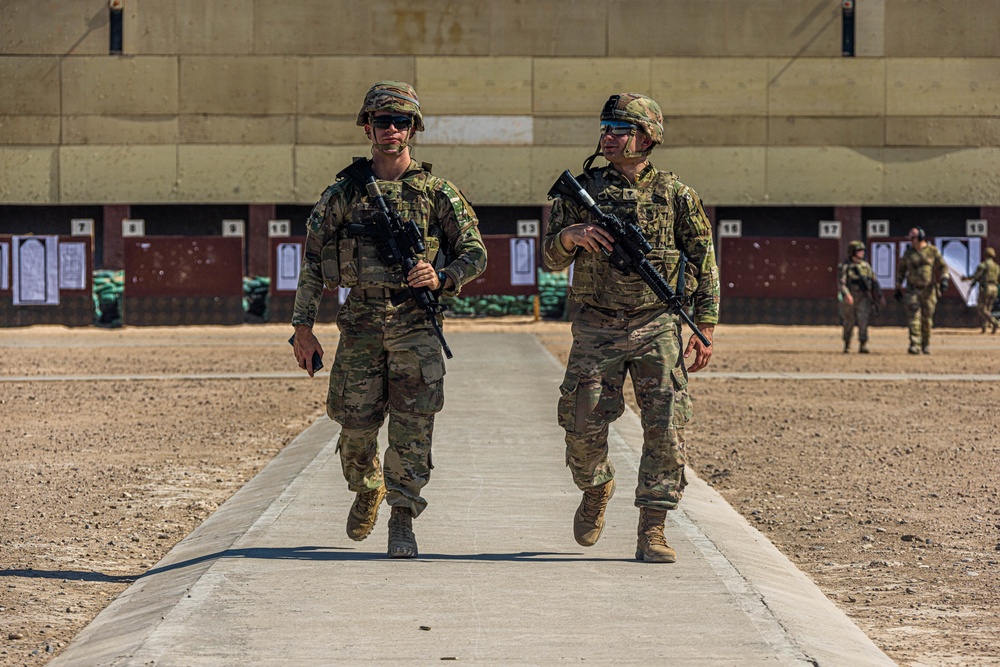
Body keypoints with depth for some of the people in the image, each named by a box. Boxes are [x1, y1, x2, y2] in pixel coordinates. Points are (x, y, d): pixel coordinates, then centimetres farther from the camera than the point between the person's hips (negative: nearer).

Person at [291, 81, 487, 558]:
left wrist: (442, 277, -13)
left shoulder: (437, 192, 4)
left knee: (412, 426, -7)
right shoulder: (343, 193, 7)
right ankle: (367, 490, 33)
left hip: (415, 323, -1)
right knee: (356, 424, 4)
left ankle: (402, 519, 0)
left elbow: (475, 253, 7)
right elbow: (312, 262, 8)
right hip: (361, 321, 1)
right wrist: (303, 327, 3)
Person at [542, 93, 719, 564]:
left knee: (665, 428, -8)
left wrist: (705, 331, 1)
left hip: (657, 327, -1)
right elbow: (552, 259, 7)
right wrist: (569, 236, -16)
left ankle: (651, 532, -2)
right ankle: (596, 490, 31)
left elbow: (704, 265, 7)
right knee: (584, 425, 0)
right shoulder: (582, 189, 6)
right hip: (596, 328, 1)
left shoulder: (675, 196, 4)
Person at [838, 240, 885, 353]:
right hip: (850, 300, -2)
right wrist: (846, 294, -31)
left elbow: (874, 282, 12)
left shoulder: (866, 265, 11)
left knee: (863, 320, -14)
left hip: (864, 298, 2)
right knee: (849, 323, 7)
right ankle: (847, 345, 25)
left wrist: (880, 297, 6)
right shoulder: (844, 266, -3)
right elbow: (841, 282, -15)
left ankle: (863, 346, -17)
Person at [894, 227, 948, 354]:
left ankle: (926, 345, 20)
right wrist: (898, 289, 7)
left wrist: (944, 280, -20)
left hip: (928, 290, 0)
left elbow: (942, 267, -3)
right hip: (913, 290, 0)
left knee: (927, 319, 5)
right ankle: (914, 346, -18)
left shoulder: (933, 251, -2)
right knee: (913, 318, -13)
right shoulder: (908, 253, 3)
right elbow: (900, 270, 10)